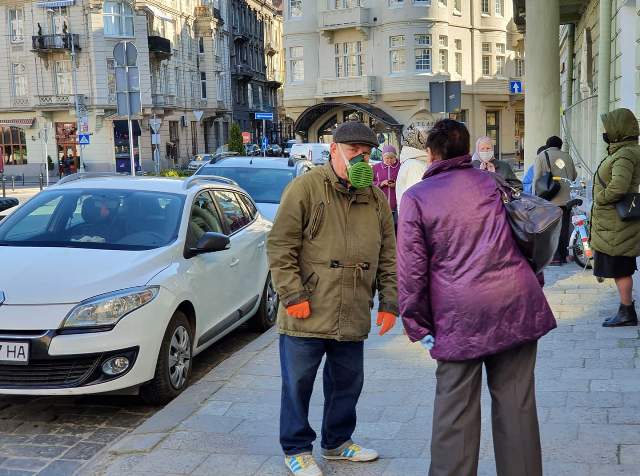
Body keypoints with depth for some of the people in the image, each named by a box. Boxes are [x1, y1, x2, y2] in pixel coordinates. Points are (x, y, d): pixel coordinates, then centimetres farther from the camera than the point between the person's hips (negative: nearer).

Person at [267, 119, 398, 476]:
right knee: (298, 385, 7)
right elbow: (280, 246, -10)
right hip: (307, 314, -5)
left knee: (347, 383, 17)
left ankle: (337, 441, 38)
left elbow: (388, 257, 14)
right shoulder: (305, 188, -7)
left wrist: (389, 302, 8)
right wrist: (292, 295, -15)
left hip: (353, 318, 5)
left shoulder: (376, 199, 10)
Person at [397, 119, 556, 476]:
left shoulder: (416, 197, 2)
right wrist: (531, 282, 25)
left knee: (456, 409, 5)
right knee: (516, 403, 10)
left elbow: (411, 268, -2)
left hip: (460, 314, -3)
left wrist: (418, 325, 5)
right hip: (517, 303, 3)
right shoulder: (491, 183, 11)